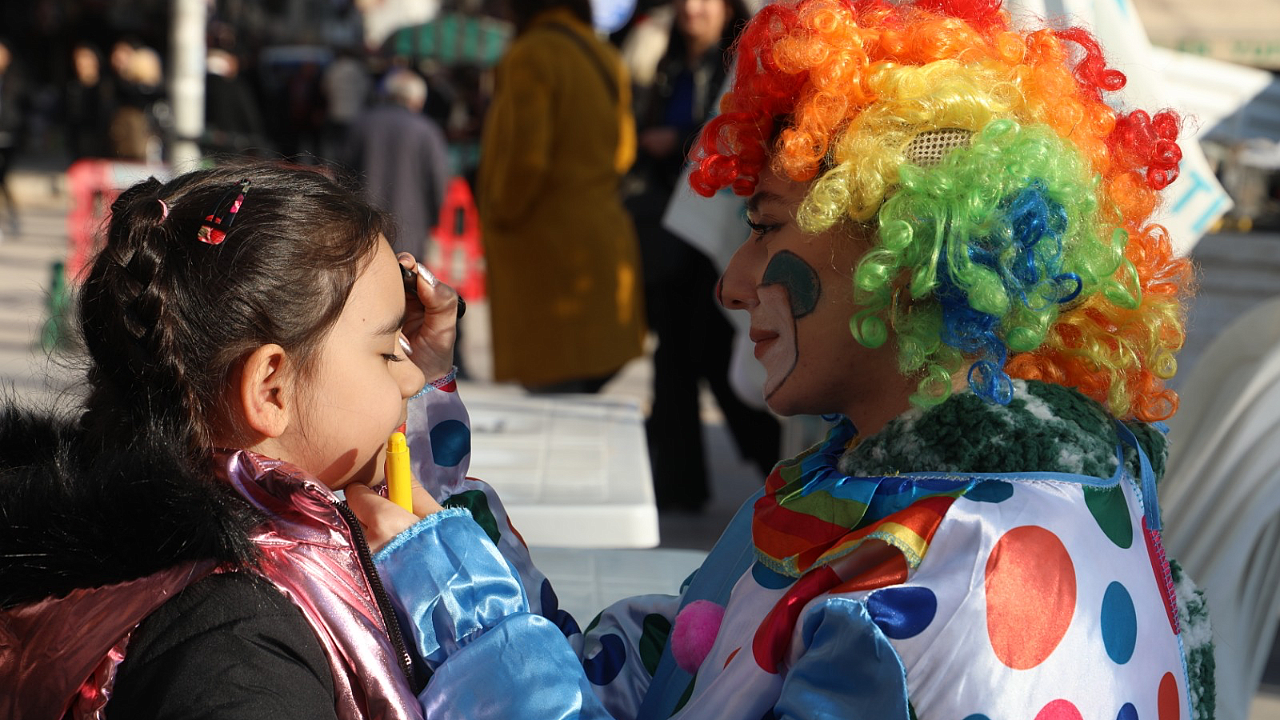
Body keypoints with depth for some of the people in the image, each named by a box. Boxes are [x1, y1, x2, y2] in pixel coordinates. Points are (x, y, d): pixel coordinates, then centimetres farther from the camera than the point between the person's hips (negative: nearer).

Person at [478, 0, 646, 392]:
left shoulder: (530, 56, -14)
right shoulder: (605, 57, 13)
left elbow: (524, 158, -22)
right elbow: (622, 148, 22)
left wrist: (499, 217, -7)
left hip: (546, 249, -9)